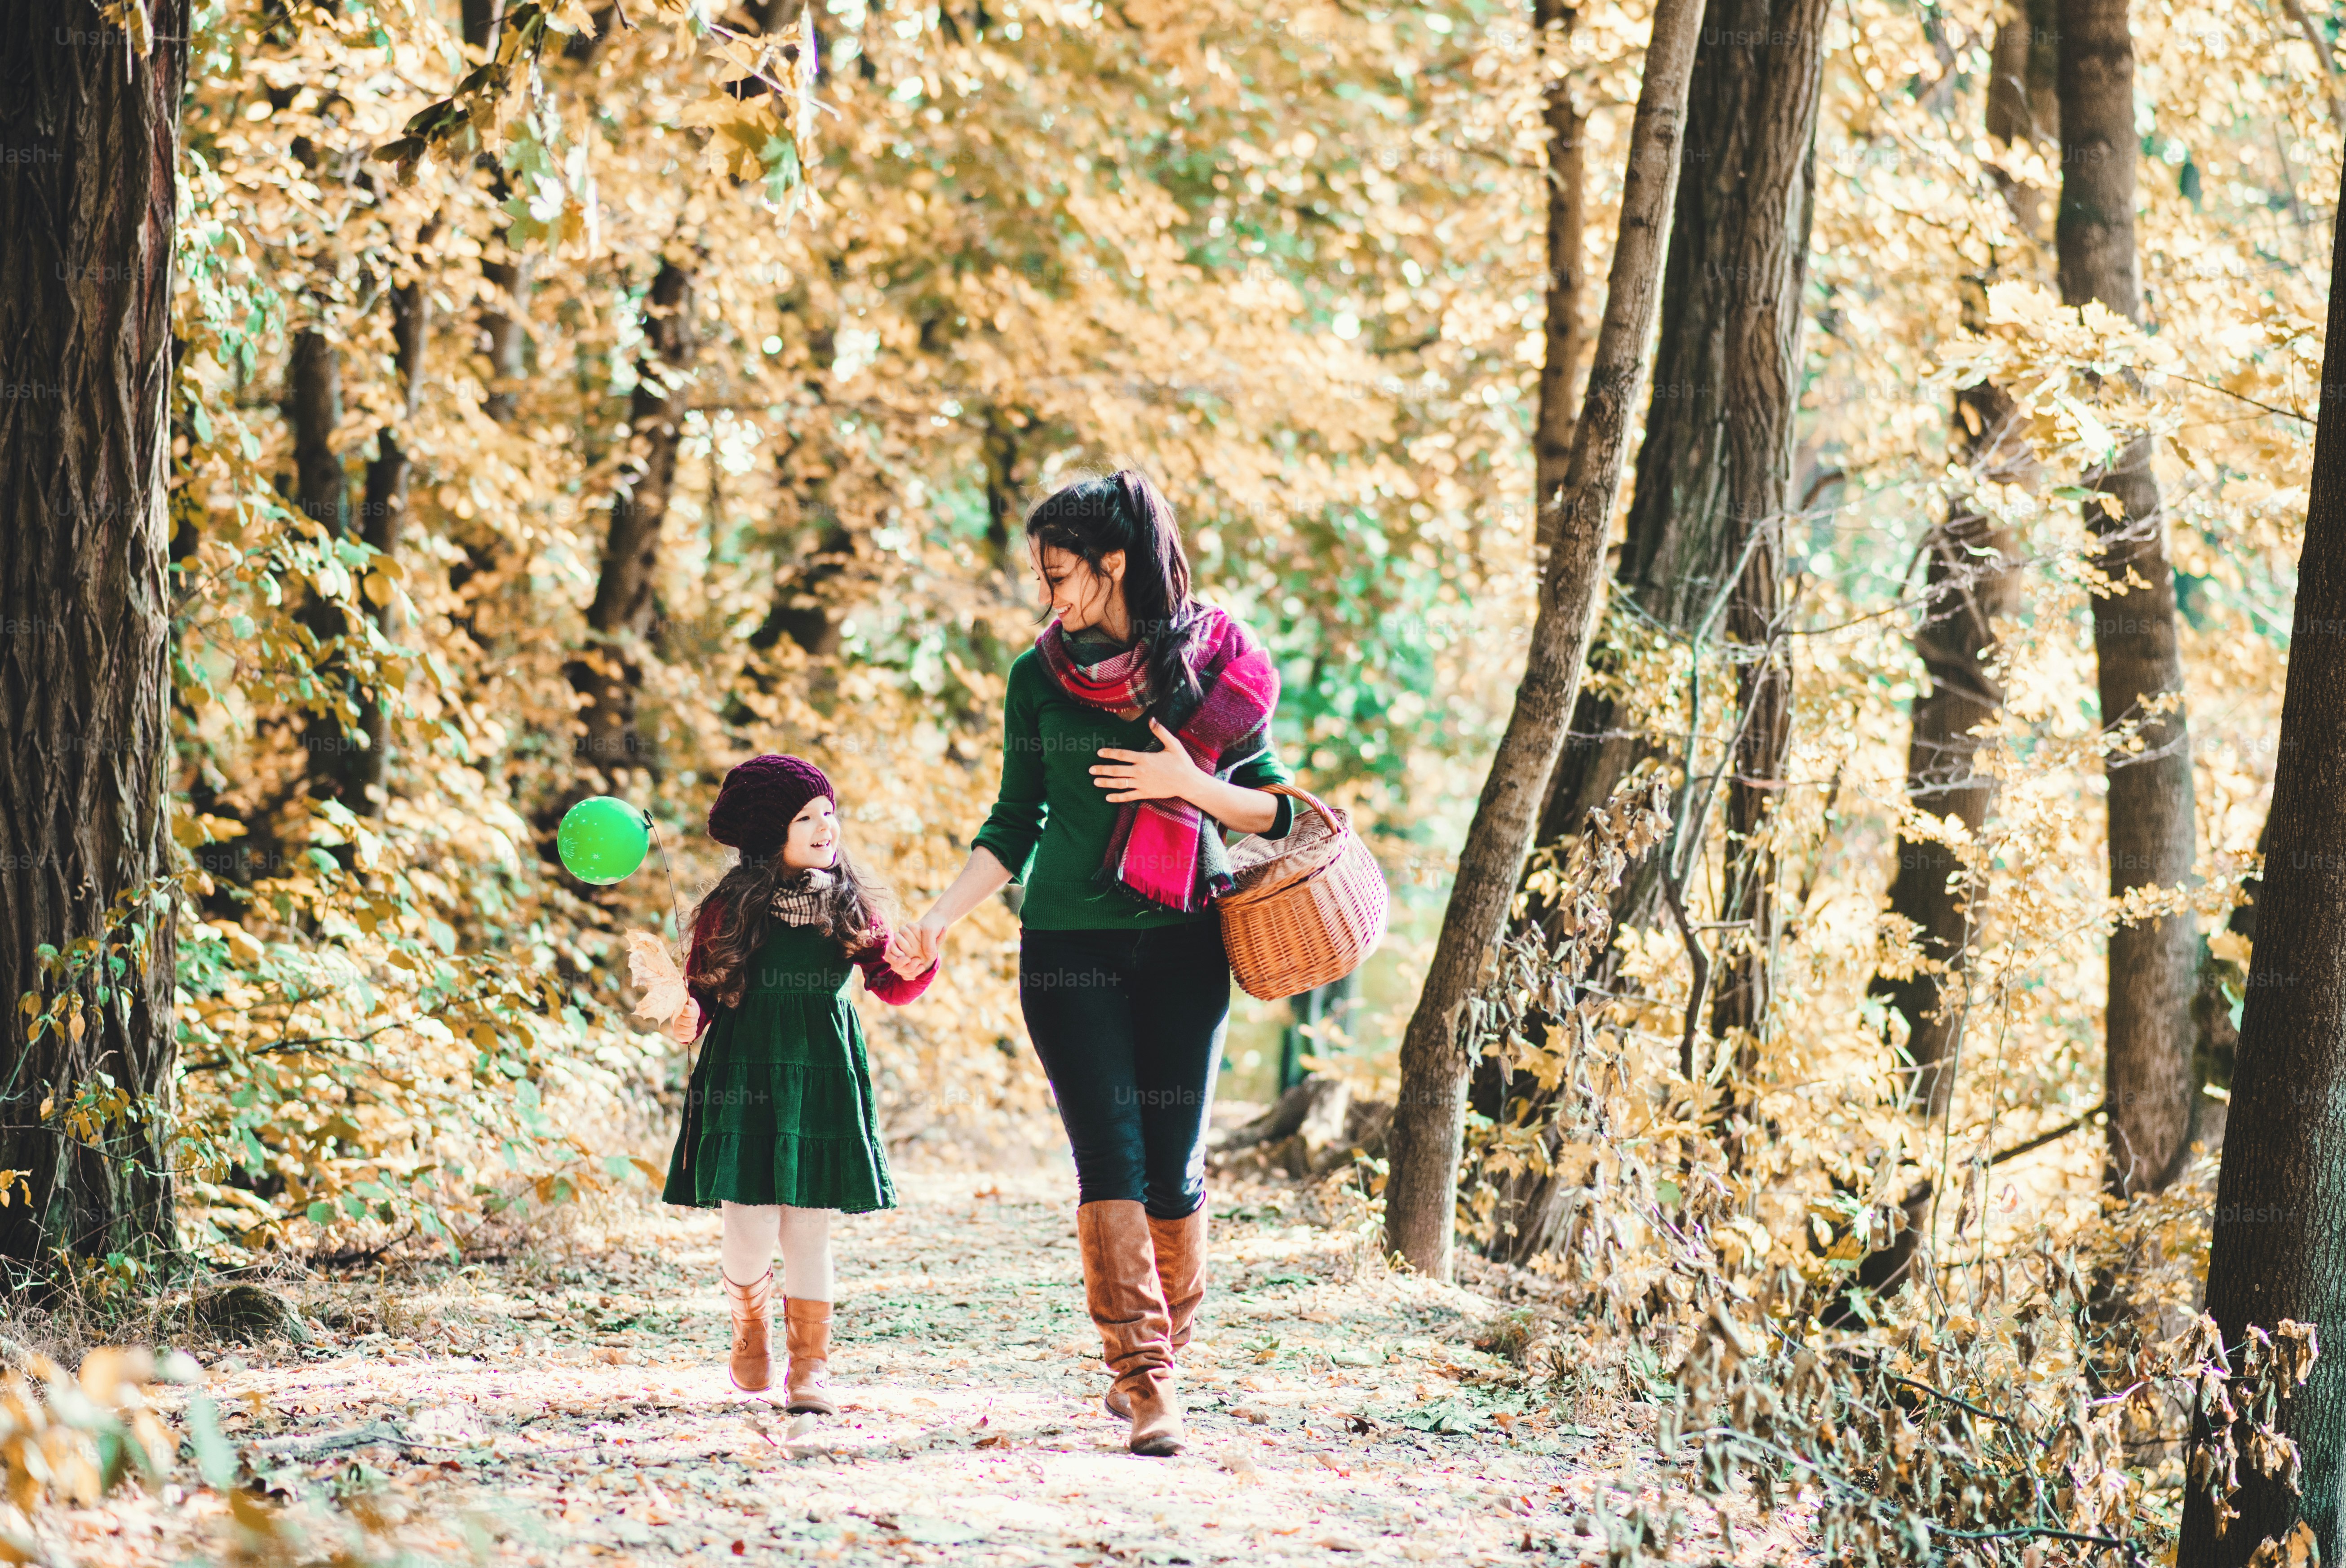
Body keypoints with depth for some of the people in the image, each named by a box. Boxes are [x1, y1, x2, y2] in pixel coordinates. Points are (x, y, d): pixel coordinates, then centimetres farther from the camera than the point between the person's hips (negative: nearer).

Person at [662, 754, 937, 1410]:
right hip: (745, 1079, -1)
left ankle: (809, 1367, 9)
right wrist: (685, 1016, -17)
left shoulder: (851, 904, 4)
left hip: (822, 1079, 1)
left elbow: (889, 984, 3)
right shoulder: (731, 908, -2)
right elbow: (702, 991, 3)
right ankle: (751, 1325, 27)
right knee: (751, 1231, -4)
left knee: (810, 1230, 0)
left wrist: (917, 968, -18)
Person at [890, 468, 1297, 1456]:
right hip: (1070, 948, 0)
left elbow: (1273, 810, 6)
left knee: (1172, 1169, -1)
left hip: (1182, 948, 0)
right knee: (1110, 1159, -9)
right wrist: (941, 918, 0)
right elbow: (1016, 821, 10)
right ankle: (1144, 1381, -11)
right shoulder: (1042, 677, 5)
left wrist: (1190, 784, -12)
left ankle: (1158, 1355, 18)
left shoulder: (1219, 669, 2)